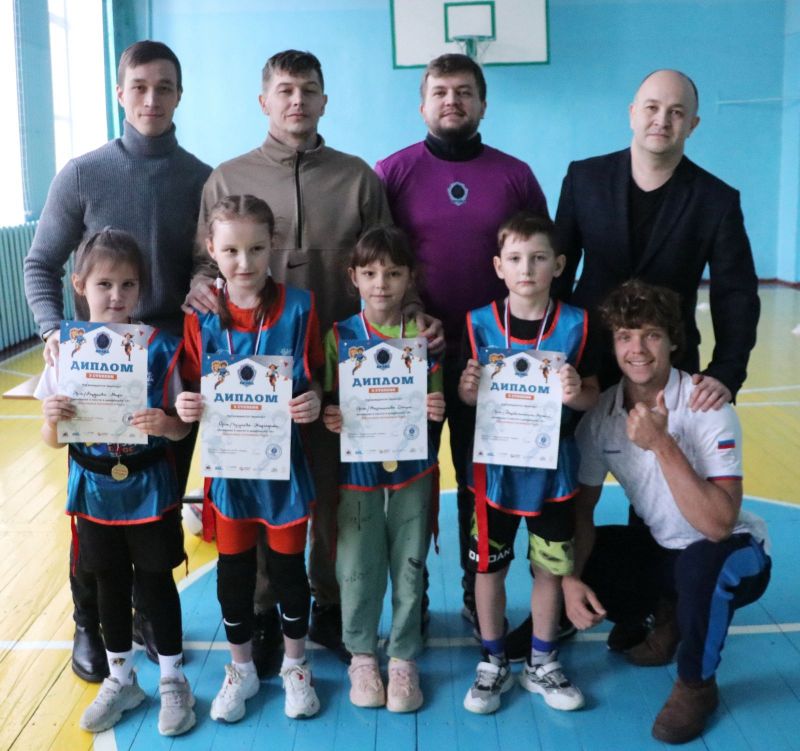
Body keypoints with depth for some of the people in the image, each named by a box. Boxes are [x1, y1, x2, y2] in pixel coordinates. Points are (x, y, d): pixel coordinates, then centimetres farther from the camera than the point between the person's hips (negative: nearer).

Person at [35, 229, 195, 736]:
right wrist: (53, 419, -24)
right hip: (94, 489, 2)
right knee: (110, 584, 17)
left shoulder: (161, 347, -11)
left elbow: (182, 427, -6)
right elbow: (54, 440, -2)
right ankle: (122, 680, 36)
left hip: (150, 488, -2)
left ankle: (174, 680, 29)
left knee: (155, 581, 10)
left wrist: (167, 424, -27)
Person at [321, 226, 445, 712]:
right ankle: (361, 654, 28)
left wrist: (436, 411, -19)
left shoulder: (424, 336, -1)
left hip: (413, 469, 1)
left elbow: (436, 401, 3)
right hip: (357, 470, 0)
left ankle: (404, 657, 26)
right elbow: (326, 402, 0)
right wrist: (327, 416, -22)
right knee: (358, 567, 6)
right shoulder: (338, 337, -3)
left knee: (409, 565, 8)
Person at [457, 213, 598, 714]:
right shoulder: (479, 323, -5)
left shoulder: (576, 324, -6)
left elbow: (593, 395, -2)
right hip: (494, 466, 0)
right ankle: (493, 663, 30)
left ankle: (542, 664, 32)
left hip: (552, 466, 0)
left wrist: (577, 393, -24)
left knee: (551, 567, 12)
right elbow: (466, 396, 0)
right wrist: (469, 389, -22)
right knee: (488, 566, 9)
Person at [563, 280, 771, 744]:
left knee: (702, 563, -38)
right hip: (661, 548, 6)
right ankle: (667, 616, 16)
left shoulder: (708, 410, -25)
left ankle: (697, 684, -6)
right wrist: (571, 578, -17)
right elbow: (582, 508, -2)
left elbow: (717, 526, -34)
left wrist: (661, 444, -40)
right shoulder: (601, 413, -10)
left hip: (729, 556, -5)